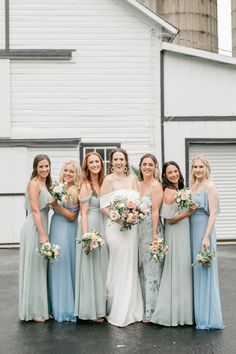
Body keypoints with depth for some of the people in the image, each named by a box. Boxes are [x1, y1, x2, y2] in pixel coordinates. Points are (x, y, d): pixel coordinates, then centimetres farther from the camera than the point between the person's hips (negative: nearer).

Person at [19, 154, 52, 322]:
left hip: (42, 228, 9)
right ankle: (34, 311, 10)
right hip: (34, 229, -9)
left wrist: (44, 233, 12)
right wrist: (42, 235, -20)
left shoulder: (45, 184, 14)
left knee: (41, 268, 14)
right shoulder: (34, 183, -11)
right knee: (34, 268, 0)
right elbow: (35, 210, -17)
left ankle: (42, 308, 24)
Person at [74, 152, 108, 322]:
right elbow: (83, 213, -11)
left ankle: (102, 306, 26)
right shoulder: (86, 186, -9)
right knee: (91, 267, 1)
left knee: (102, 266, 14)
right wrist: (86, 234, -18)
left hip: (103, 227, 7)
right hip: (90, 227, -7)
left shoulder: (104, 183, 9)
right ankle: (91, 310, 11)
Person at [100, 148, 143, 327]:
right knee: (118, 267, 0)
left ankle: (130, 310, 23)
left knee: (131, 267, 10)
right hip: (115, 226, -5)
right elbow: (103, 206, -8)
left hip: (131, 226, 5)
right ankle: (117, 312, 12)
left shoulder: (132, 178, 9)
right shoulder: (109, 179, -5)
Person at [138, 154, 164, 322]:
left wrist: (155, 233, -18)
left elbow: (155, 211, -14)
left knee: (151, 269, -1)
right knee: (141, 268, 13)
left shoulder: (156, 185, -8)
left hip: (151, 229, -7)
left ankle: (151, 310, 8)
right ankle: (143, 306, 25)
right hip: (138, 230, 7)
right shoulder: (138, 185, 13)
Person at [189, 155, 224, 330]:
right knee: (195, 271, 12)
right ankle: (198, 313, 24)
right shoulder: (193, 186, 13)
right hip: (192, 230, 8)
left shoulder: (209, 187, -8)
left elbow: (213, 213, -15)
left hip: (204, 231, -7)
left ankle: (208, 317, 7)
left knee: (204, 272, -3)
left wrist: (206, 237, -21)